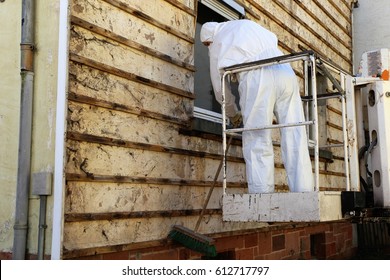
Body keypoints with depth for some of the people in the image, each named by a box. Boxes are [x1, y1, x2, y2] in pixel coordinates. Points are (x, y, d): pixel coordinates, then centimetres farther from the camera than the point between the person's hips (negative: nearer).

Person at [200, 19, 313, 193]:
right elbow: (273, 39, 40)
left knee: (257, 142, -3)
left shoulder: (216, 47, 20)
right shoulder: (246, 23, 32)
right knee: (295, 139, 2)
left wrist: (233, 114, 38)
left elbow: (220, 90, 21)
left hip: (256, 77, -4)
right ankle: (304, 193, 0)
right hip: (285, 70, 4)